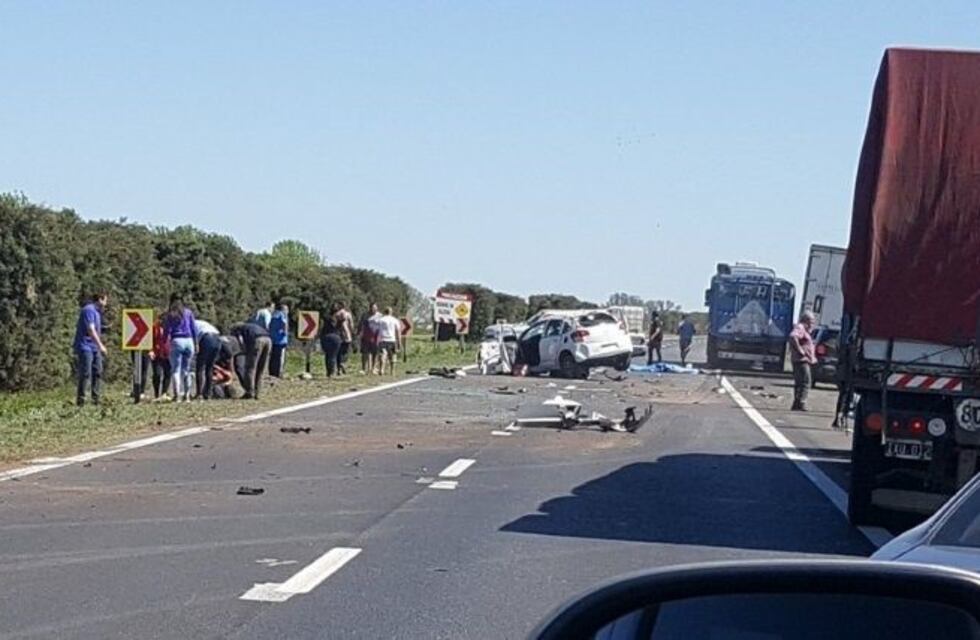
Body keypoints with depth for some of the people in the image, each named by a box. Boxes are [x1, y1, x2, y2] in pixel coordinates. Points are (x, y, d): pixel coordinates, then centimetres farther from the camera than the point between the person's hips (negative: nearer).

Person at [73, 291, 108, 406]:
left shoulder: (97, 311, 16)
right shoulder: (89, 310, -15)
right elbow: (91, 330, -21)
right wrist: (101, 345, -23)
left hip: (94, 347, 10)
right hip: (85, 346, -10)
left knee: (97, 372, 7)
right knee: (85, 373, -9)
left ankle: (96, 399, 9)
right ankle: (80, 400, -3)